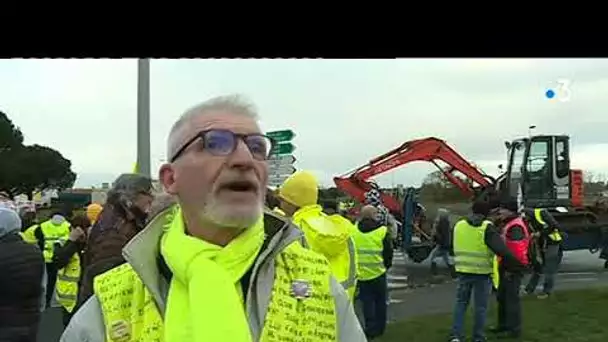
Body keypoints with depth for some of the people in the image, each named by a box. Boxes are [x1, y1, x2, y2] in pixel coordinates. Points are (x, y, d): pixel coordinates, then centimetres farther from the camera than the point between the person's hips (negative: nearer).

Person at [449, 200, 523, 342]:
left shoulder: (459, 225, 5)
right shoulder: (487, 228, -10)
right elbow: (501, 249, -18)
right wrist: (516, 262, -14)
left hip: (463, 270, 4)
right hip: (482, 272, -4)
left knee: (461, 303, 13)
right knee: (480, 306, 9)